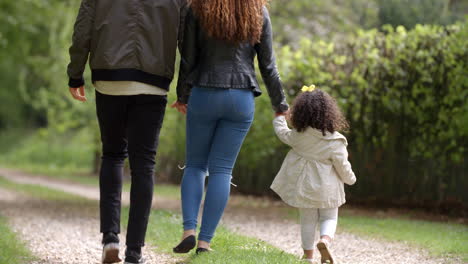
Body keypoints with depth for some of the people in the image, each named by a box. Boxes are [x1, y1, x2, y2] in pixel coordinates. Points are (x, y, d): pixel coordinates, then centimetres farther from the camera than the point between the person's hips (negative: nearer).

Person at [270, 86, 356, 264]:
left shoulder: (298, 136, -9)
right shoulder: (334, 142, -17)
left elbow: (282, 133, 11)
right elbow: (342, 166, -10)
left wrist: (279, 116, 30)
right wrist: (350, 178, 10)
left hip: (303, 186, 3)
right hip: (326, 188, -3)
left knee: (307, 220, 13)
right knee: (329, 218, 10)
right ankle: (325, 240, -20)